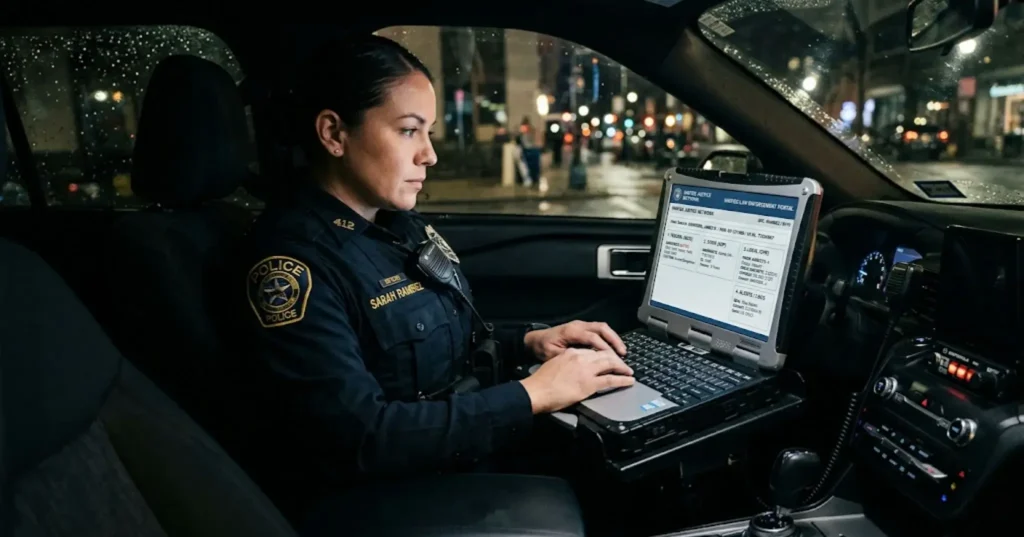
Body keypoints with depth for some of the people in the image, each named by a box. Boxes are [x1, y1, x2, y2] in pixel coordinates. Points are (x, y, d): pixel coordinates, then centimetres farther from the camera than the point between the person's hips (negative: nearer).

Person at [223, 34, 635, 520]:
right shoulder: (291, 260, -20)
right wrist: (531, 395, -23)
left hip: (462, 454, 8)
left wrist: (528, 342, -2)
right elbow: (357, 440, -27)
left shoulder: (399, 223, 8)